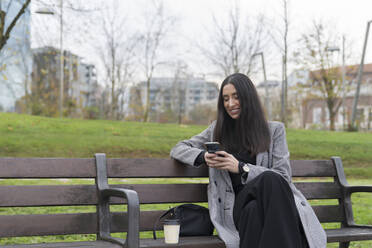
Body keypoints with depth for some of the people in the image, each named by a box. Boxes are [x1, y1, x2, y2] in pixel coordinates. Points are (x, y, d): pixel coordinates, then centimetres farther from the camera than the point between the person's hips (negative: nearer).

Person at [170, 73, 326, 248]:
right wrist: (203, 156, -3)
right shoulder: (217, 130, 19)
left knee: (271, 180, -37)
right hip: (238, 206, 0)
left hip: (273, 202, 1)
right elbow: (178, 149, 20)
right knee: (254, 210, -38)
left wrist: (241, 167, -9)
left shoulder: (274, 130, 13)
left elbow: (283, 177, 4)